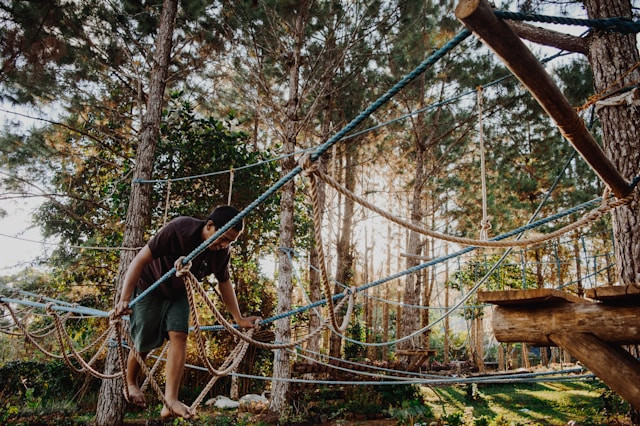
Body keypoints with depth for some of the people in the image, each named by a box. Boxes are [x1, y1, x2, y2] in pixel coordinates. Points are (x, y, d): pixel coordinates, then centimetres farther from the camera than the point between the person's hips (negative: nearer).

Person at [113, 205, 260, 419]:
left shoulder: (222, 252, -18)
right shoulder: (178, 229, -35)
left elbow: (224, 283, -1)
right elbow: (140, 259, -31)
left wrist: (238, 318, 2)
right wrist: (124, 300, -34)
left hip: (178, 293, 4)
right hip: (149, 286, -4)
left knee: (179, 336, -13)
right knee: (143, 343, 2)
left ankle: (170, 401, -10)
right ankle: (130, 383, 32)